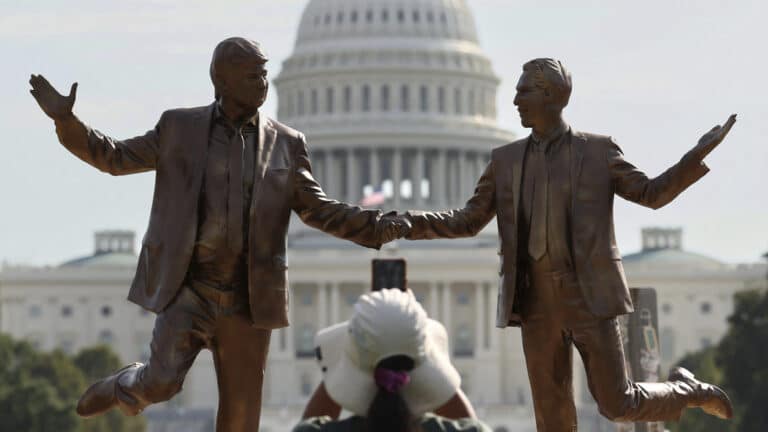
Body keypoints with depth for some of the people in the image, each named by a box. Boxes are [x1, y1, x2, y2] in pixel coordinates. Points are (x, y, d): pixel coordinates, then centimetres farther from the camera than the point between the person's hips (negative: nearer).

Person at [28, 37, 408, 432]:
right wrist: (66, 119, -6)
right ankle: (124, 387, 22)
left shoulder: (285, 144, 4)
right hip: (187, 288, -1)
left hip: (247, 298, 1)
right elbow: (117, 157, 8)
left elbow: (318, 210, 5)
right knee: (162, 383, -14)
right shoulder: (181, 127, 2)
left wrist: (378, 228, -10)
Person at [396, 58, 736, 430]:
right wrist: (407, 223, -3)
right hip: (537, 304, 3)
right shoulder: (506, 160, 10)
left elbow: (651, 194, 5)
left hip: (589, 298, -3)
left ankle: (687, 392, 26)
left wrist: (697, 155, -10)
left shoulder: (597, 151, 2)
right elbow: (468, 222, 11)